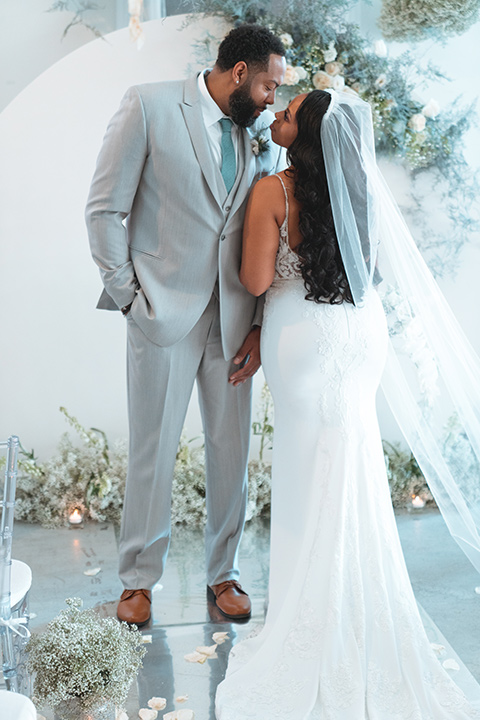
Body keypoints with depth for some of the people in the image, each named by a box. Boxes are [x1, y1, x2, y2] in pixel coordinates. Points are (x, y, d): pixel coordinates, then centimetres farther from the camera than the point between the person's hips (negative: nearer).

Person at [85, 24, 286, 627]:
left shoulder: (264, 131, 7)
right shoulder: (149, 107, -4)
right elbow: (104, 209, -4)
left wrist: (259, 324, 3)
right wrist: (128, 298, -7)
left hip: (233, 317, 4)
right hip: (164, 311, -3)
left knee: (231, 449, 10)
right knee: (152, 452, 5)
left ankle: (224, 573, 28)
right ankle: (139, 578, 24)